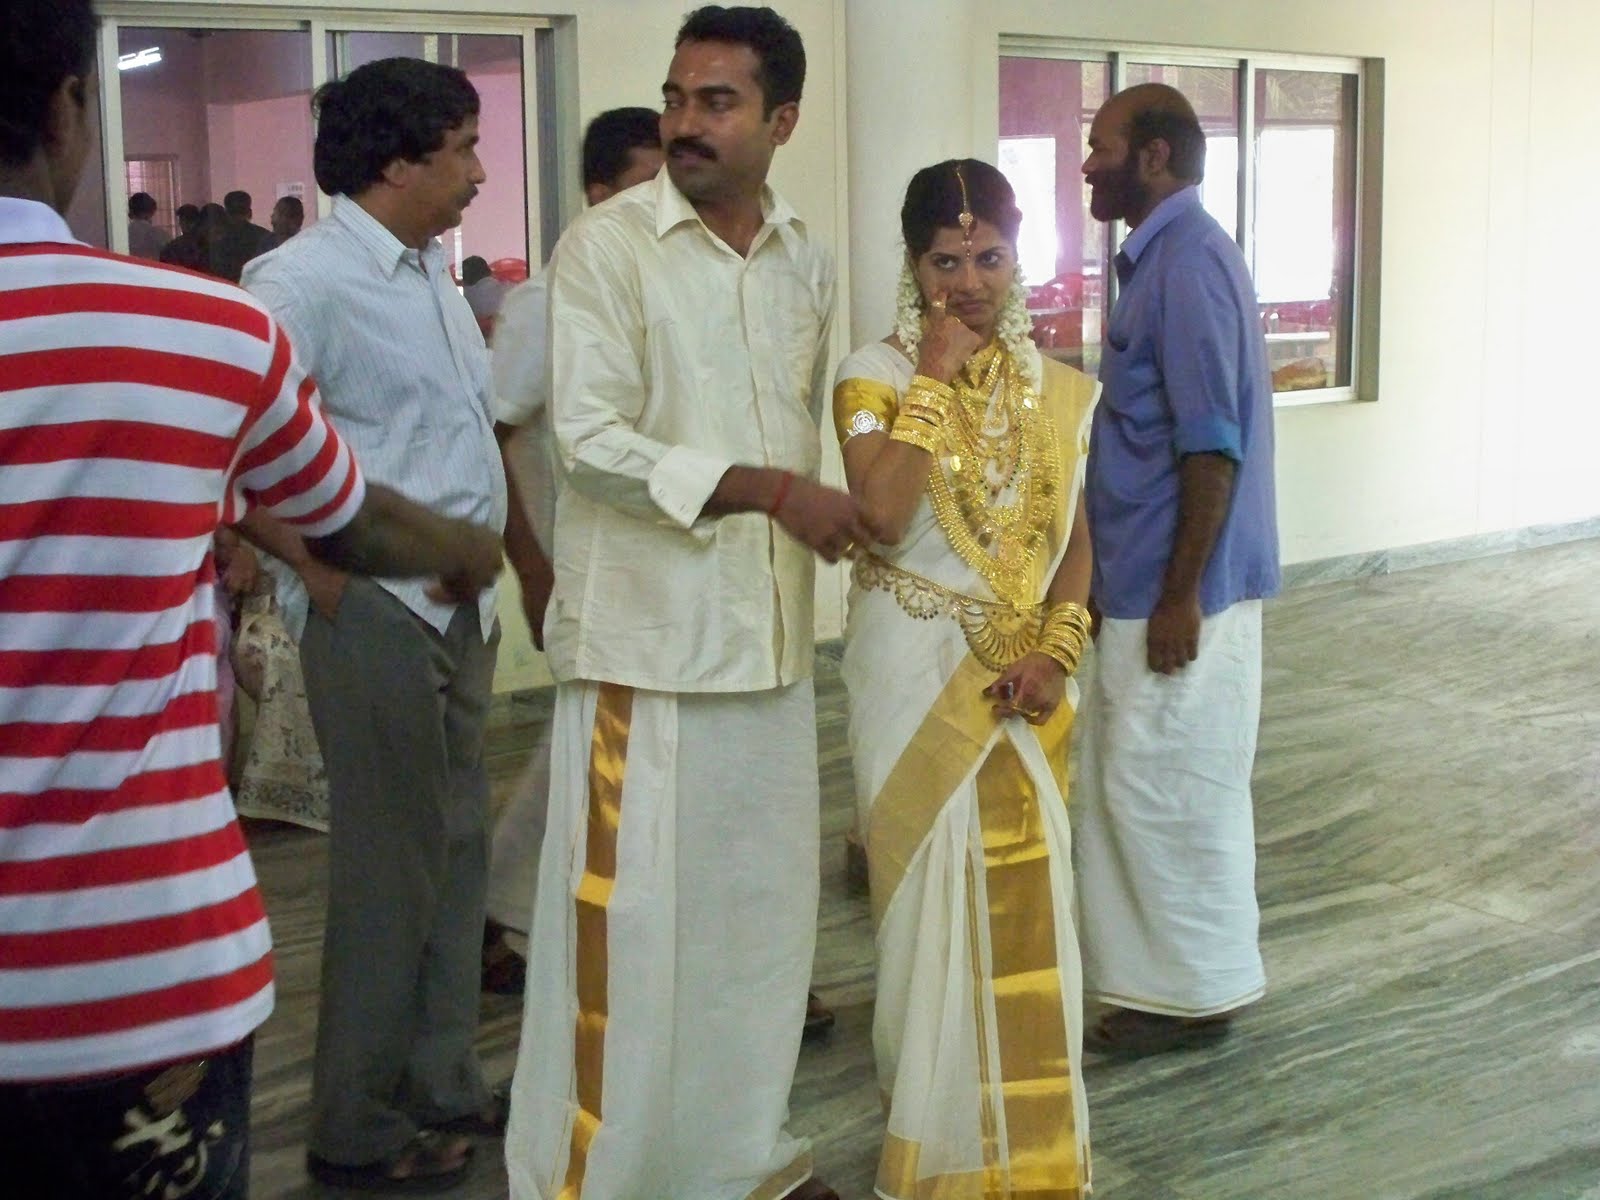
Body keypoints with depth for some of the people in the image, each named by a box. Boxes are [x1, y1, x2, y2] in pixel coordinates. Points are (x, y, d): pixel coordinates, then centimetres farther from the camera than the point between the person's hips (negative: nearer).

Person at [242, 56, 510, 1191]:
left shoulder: (436, 276, 12)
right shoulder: (306, 279, -15)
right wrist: (321, 573, -17)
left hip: (457, 607, 9)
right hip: (376, 613, -8)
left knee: (458, 851, 15)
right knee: (392, 868, 1)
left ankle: (445, 1083, 30)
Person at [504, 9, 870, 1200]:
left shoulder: (808, 259, 9)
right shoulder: (605, 246, -8)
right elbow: (591, 441, -15)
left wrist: (811, 516, 14)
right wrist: (767, 491, -18)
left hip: (772, 632, 6)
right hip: (645, 634, -5)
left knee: (761, 903, 14)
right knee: (630, 915, 0)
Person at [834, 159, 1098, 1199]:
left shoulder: (1059, 389, 6)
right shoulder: (877, 374, -5)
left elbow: (1076, 535, 6)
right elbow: (882, 516, -21)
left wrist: (1056, 651, -8)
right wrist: (934, 380, -17)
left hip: (1024, 673, 3)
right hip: (915, 667, -3)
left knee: (1027, 888, 4)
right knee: (935, 886, 3)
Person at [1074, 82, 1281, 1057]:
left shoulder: (1187, 260, -17)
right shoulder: (1165, 254, 14)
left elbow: (1212, 444, -22)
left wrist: (1180, 595, -21)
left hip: (1178, 588, -10)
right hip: (1145, 581, 10)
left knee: (1172, 791, 1)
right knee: (1134, 785, 15)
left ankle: (1199, 992, 15)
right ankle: (1158, 974, 26)